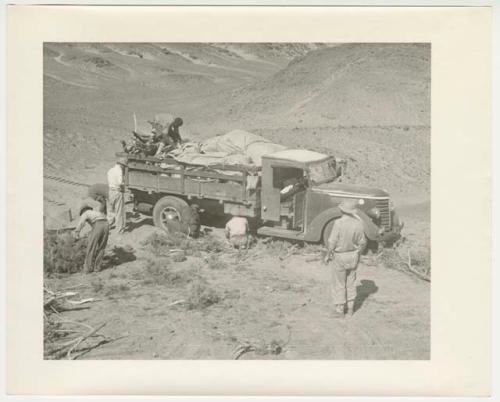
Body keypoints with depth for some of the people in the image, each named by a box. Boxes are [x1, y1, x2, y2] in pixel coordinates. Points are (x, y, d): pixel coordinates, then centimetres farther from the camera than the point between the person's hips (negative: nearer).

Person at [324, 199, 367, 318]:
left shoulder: (339, 223, -24)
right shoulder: (359, 223, -9)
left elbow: (332, 242, -20)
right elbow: (362, 243, -1)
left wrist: (327, 255, -6)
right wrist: (358, 253, 17)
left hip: (339, 256, -4)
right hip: (353, 256, 5)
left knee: (339, 284, 8)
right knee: (351, 283, 19)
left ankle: (339, 310, 14)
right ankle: (350, 308, 27)